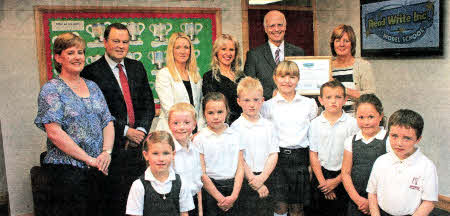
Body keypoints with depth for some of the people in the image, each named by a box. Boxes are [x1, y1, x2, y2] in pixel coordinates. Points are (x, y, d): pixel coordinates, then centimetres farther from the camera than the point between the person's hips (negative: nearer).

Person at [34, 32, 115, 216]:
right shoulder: (51, 89, -5)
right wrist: (89, 159, -16)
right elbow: (54, 133, -15)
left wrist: (106, 152, -8)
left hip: (98, 170, 6)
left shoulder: (92, 87, 13)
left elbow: (108, 122, 9)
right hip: (67, 171, -5)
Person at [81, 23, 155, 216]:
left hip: (138, 142, 5)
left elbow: (148, 103, 9)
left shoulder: (137, 67, 11)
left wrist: (141, 130, -6)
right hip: (113, 145, -4)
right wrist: (126, 131, -13)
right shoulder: (91, 72, -5)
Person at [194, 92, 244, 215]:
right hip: (210, 188, -2)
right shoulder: (200, 138, -6)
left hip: (233, 186, 3)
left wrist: (234, 195, -9)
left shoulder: (235, 135, 3)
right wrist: (220, 198, -10)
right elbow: (202, 174, -8)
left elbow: (240, 168, 1)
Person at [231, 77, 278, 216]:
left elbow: (273, 154, 1)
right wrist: (255, 182, -11)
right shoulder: (236, 127, -6)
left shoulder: (268, 126, 4)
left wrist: (262, 178, -11)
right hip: (244, 180, -3)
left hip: (266, 177, 3)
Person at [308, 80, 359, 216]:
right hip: (320, 174, 2)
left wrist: (337, 180, -9)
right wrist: (323, 182, -5)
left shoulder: (352, 123, -8)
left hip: (342, 175, -1)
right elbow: (313, 155, -1)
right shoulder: (315, 124, -3)